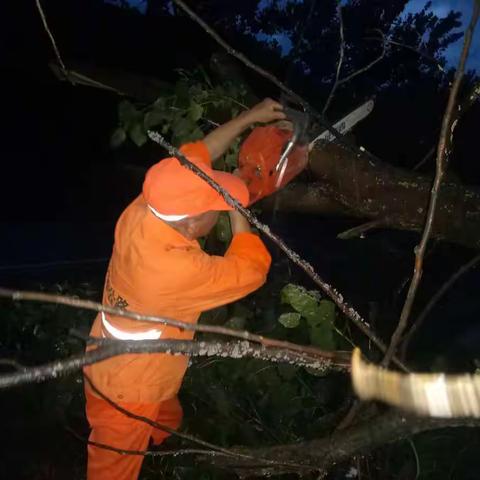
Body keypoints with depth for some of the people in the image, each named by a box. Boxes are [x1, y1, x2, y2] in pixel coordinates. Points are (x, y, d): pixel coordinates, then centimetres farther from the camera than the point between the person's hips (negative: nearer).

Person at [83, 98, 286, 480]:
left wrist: (249, 117, 0)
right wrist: (236, 209, -16)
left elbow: (195, 155, -5)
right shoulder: (178, 270, -42)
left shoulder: (143, 210, -21)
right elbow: (252, 269, -25)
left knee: (170, 424, 35)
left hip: (114, 365, 8)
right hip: (126, 390, -8)